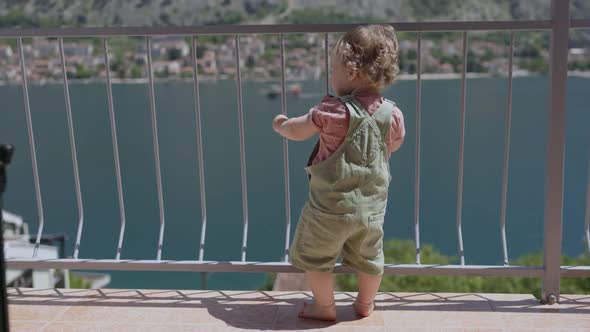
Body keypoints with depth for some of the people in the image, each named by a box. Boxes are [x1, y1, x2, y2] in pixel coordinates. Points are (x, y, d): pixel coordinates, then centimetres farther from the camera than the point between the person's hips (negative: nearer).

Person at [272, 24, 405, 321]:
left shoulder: (333, 111, -20)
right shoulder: (393, 114, -8)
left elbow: (296, 131, -5)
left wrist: (280, 124, 17)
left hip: (331, 206, -4)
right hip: (372, 207, 5)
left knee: (315, 258, 16)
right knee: (368, 257, 23)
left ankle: (325, 307, 27)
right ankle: (366, 304, 38)